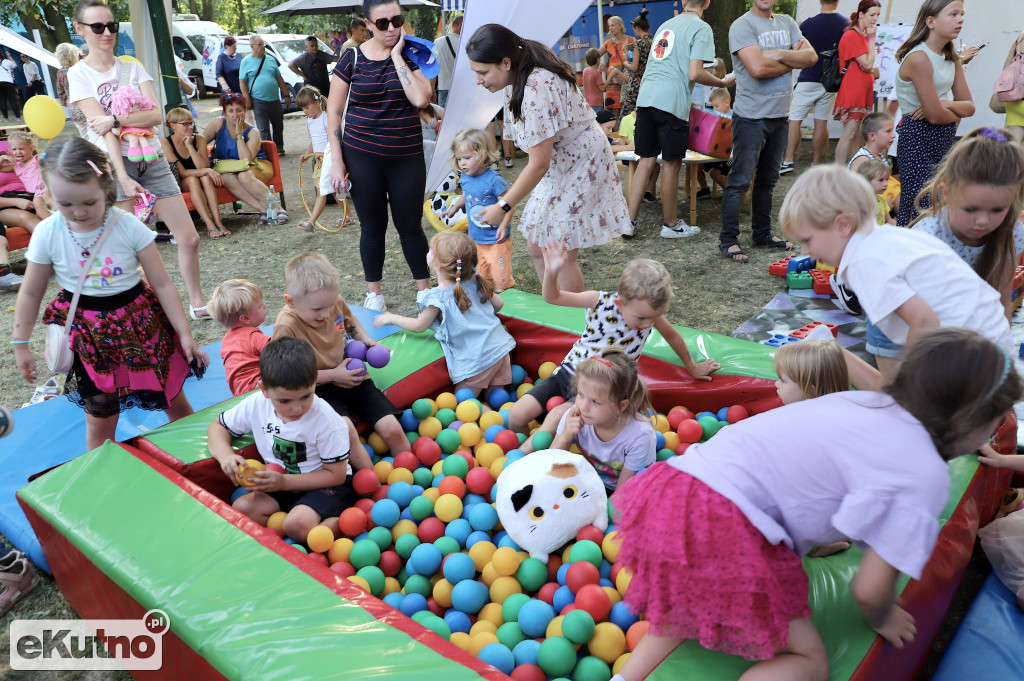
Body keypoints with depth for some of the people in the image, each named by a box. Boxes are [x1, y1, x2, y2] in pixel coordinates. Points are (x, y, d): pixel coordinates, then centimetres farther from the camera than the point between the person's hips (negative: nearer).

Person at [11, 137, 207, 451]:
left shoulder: (129, 227, -16)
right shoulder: (47, 233, -12)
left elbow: (162, 284, -11)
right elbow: (31, 293, 2)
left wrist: (185, 334, -11)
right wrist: (21, 344, 8)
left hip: (140, 323, 0)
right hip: (88, 334, 1)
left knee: (175, 402, 13)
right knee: (99, 420, 9)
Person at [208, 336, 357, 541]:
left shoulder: (326, 420, -23)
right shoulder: (256, 404, -10)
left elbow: (336, 474, -17)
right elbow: (218, 427, 7)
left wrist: (284, 482, -23)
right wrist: (225, 455, -16)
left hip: (327, 485, -6)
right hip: (281, 485, 6)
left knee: (297, 524, -33)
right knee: (241, 509, -18)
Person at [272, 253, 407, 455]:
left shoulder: (335, 302, -4)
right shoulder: (286, 327, -22)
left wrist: (365, 339, 4)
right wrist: (333, 374, -16)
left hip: (351, 376, 5)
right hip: (320, 387, -5)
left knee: (392, 429, -8)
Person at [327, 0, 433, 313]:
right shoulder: (352, 59, -2)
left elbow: (420, 99, -18)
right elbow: (333, 112, 1)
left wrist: (397, 55, -13)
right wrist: (336, 161, -5)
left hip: (407, 158, 0)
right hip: (362, 157, 0)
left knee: (410, 226, 7)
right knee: (372, 227, 9)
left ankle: (425, 290, 22)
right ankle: (374, 294, 24)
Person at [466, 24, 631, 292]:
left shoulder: (537, 90, -31)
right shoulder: (516, 80, -2)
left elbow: (539, 164, -29)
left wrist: (503, 207, -21)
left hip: (582, 166, -9)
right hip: (558, 167, 9)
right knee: (536, 247, 11)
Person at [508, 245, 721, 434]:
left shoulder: (649, 311, -12)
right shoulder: (601, 302, -18)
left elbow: (672, 336, 9)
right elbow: (552, 297, -14)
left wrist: (693, 368, 22)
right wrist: (551, 272, -35)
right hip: (571, 372, 0)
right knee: (517, 415, -10)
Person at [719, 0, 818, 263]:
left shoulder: (787, 23, 13)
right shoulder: (742, 25, -8)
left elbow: (811, 56, 1)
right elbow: (757, 68, -21)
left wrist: (779, 55, -14)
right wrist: (792, 59, -6)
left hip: (780, 115, 7)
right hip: (751, 116, -7)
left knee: (768, 180, 14)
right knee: (740, 180, -5)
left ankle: (763, 234, 24)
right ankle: (728, 240, 2)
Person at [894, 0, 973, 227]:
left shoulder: (952, 59, 11)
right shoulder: (919, 58, -17)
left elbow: (969, 106, 8)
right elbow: (935, 115, -19)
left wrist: (945, 104, -13)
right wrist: (957, 114, 3)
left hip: (943, 141, 9)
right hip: (918, 140, -9)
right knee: (919, 209, -8)